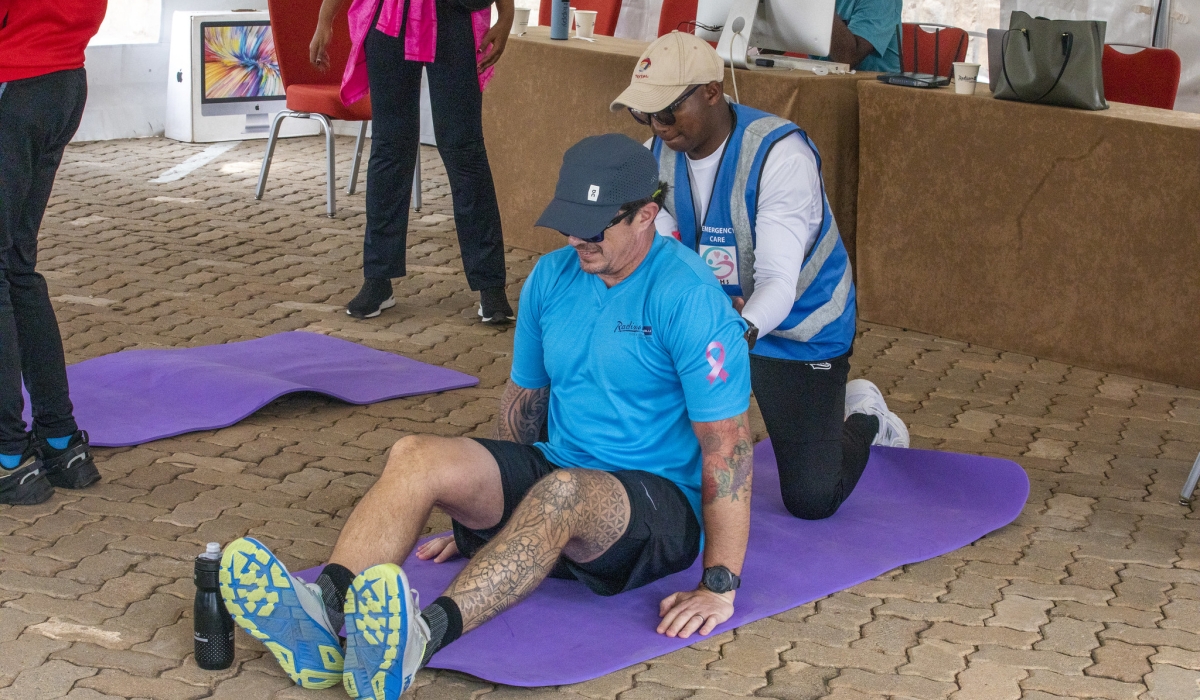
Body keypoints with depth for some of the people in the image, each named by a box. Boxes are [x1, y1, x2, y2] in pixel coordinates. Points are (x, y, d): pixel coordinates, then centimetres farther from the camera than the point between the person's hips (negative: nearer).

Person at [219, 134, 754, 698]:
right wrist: (480, 514, 22)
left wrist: (720, 586, -19)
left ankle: (425, 635, -60)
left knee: (562, 493, -41)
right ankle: (323, 614, -44)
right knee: (415, 457, -20)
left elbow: (726, 443, -17)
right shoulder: (552, 277, 7)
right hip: (555, 471, 6)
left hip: (663, 507, -6)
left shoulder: (690, 298, -15)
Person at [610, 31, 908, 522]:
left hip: (798, 329, -5)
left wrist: (743, 330, -56)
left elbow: (777, 282, -35)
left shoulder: (780, 155, -28)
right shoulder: (657, 156, -9)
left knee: (812, 500, -8)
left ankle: (863, 417, 26)